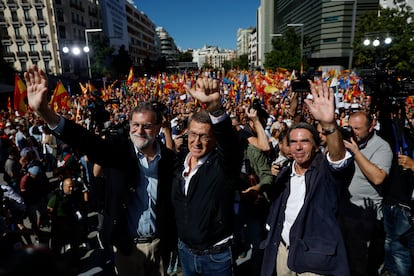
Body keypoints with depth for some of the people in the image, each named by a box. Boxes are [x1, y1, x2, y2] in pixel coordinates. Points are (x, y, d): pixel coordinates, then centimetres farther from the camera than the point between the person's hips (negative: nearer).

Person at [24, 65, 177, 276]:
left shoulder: (169, 158, -8)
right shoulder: (117, 151, -12)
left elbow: (173, 200, -4)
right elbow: (87, 140, -28)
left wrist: (172, 240, -5)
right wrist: (44, 112, -42)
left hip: (159, 243, 1)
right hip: (126, 244, 0)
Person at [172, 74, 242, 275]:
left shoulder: (223, 164, -18)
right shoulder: (181, 163, -2)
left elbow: (228, 139, -40)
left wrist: (214, 104, -57)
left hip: (216, 256, -5)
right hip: (185, 251, 5)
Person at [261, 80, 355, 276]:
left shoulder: (326, 169, -10)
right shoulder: (284, 174, 4)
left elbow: (339, 157, -34)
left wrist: (328, 124, -51)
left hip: (314, 256, -5)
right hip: (282, 250, 5)